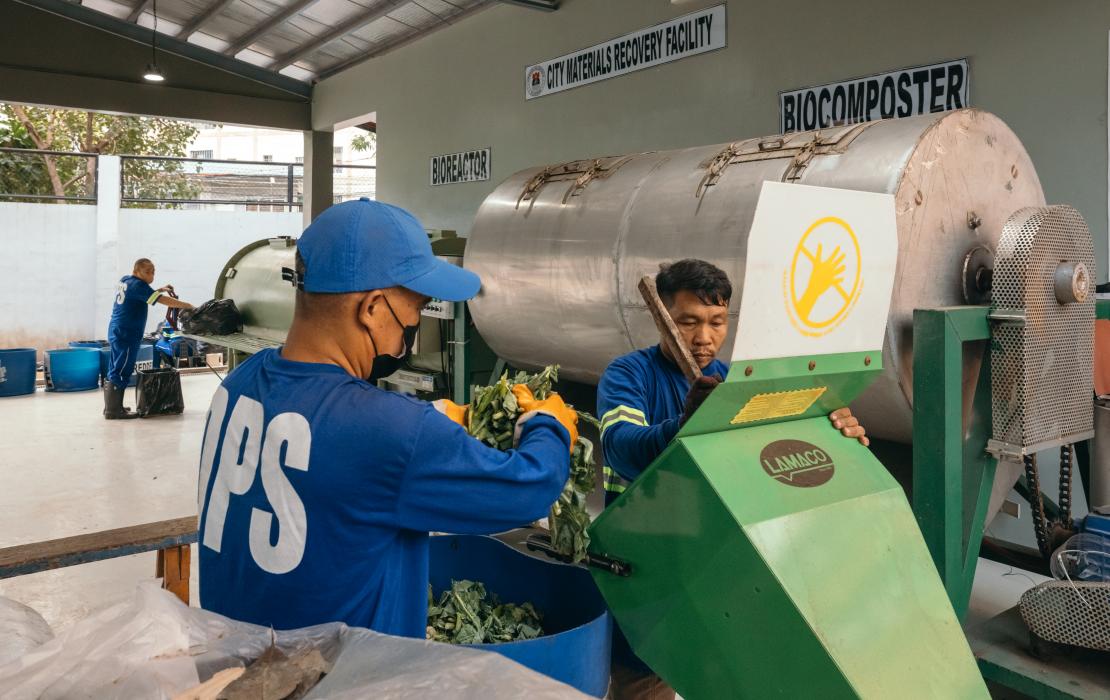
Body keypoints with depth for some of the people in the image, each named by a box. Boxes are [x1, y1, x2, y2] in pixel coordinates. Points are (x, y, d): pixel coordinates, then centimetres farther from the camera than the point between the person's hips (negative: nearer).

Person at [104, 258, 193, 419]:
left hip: (116, 331, 10)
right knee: (121, 372, -6)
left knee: (115, 370, 15)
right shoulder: (138, 285, -15)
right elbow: (163, 300, -21)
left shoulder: (124, 280, 11)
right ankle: (114, 410, -3)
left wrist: (159, 290, 11)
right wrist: (188, 306, -19)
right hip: (126, 334, -10)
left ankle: (112, 406, 24)